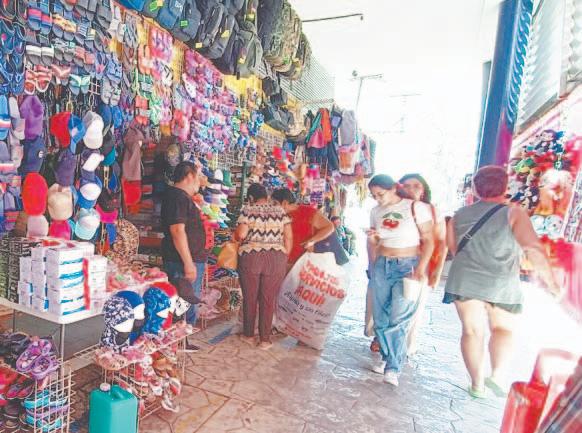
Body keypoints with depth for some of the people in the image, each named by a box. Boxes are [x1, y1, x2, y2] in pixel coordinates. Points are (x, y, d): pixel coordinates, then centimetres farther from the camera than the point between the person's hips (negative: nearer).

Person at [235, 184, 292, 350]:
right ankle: (265, 339, 15)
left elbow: (240, 234, -8)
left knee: (250, 298, 13)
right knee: (268, 299, 8)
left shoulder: (247, 210, 1)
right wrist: (284, 257, 11)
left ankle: (249, 335, 26)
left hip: (250, 257, -1)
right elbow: (288, 237, 2)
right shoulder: (279, 210, 8)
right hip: (276, 258, 2)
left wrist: (236, 235, 14)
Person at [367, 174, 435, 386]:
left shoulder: (416, 207, -8)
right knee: (381, 317, 8)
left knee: (398, 319, -8)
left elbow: (428, 240, -8)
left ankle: (393, 367, 5)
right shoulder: (376, 212, 7)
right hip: (382, 266, 5)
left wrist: (421, 268, -17)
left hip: (408, 266, -5)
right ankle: (387, 357, 27)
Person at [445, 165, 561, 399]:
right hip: (502, 284, -2)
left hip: (465, 281, 2)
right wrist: (550, 281, -11)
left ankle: (477, 384, 18)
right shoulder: (513, 213, -7)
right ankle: (497, 374, 3)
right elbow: (533, 248, -17)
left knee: (473, 331, 12)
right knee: (503, 329, 19)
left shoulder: (459, 215, 4)